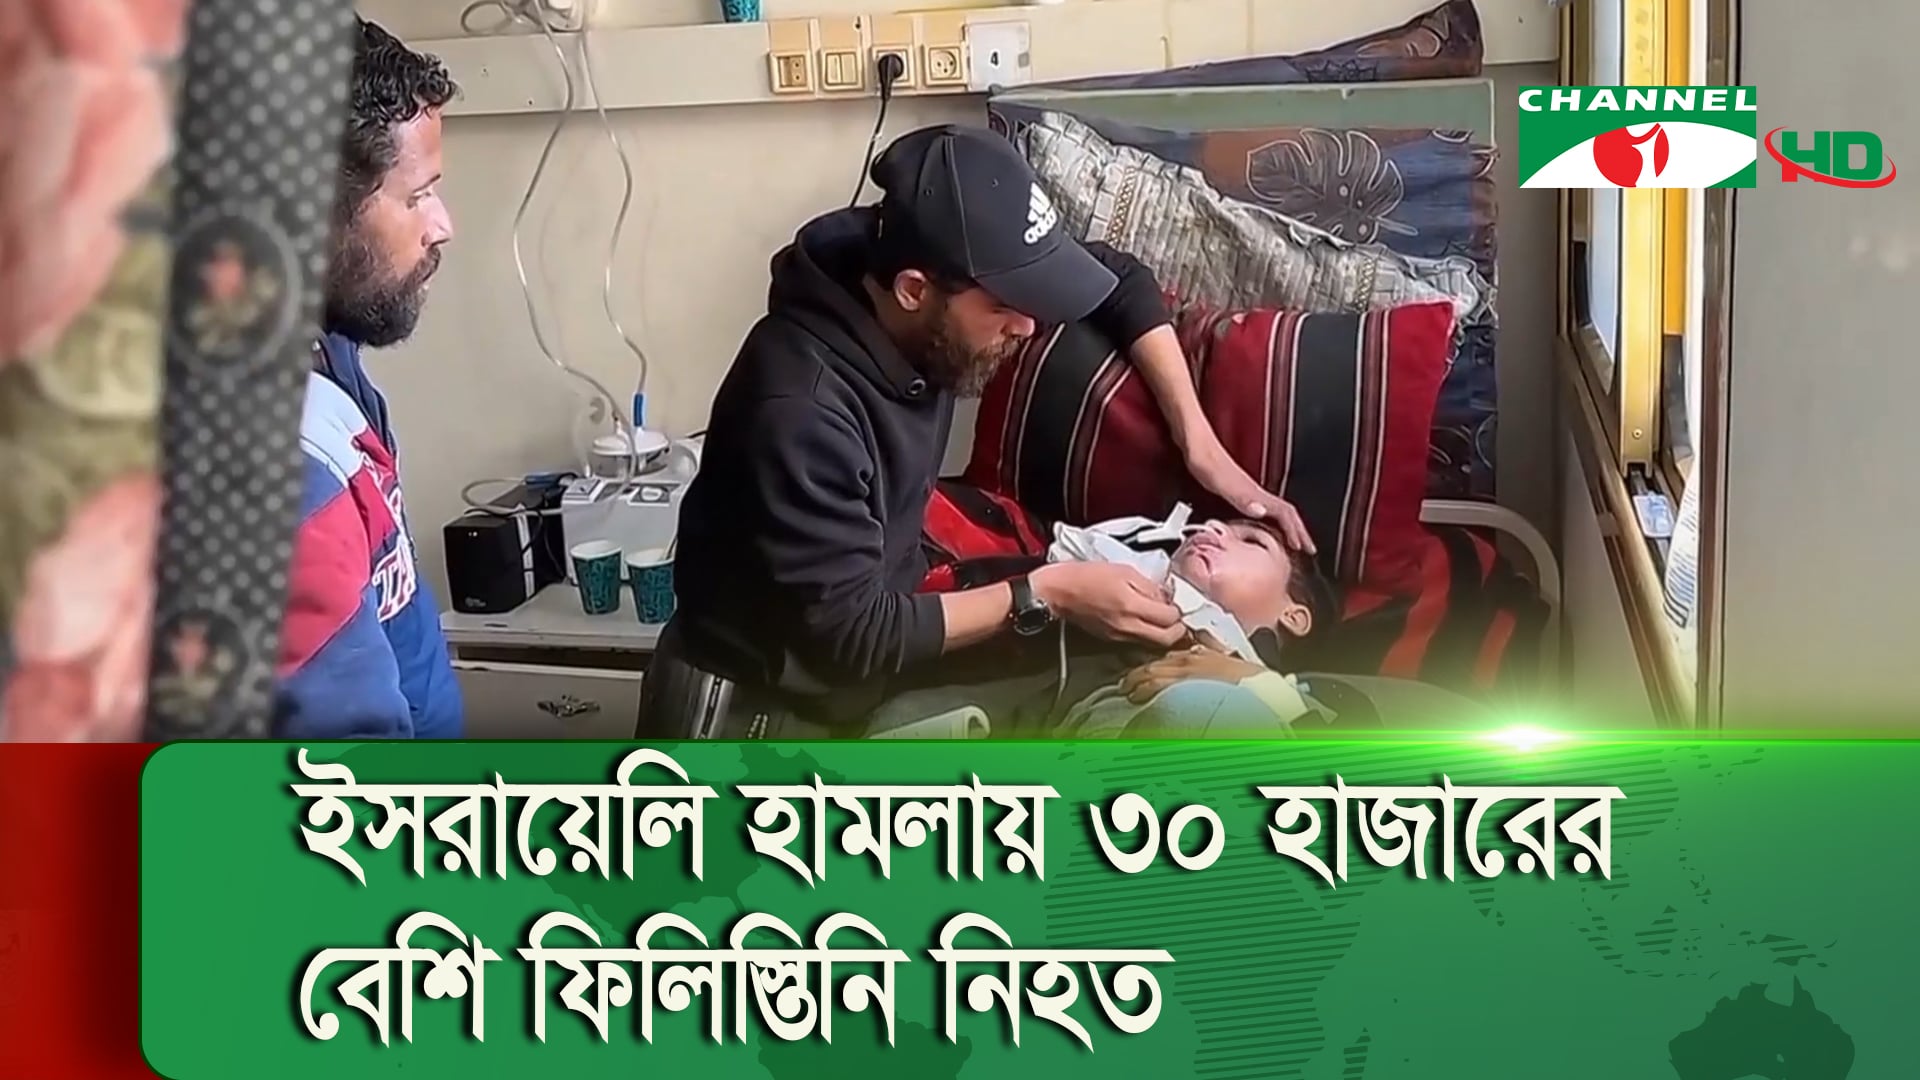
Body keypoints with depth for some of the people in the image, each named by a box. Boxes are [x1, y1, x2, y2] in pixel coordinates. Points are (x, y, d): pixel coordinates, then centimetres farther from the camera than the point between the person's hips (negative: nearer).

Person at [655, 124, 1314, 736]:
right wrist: (1044, 594, -25)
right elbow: (849, 631, -29)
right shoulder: (801, 408, -33)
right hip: (757, 706, -7)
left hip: (870, 638, 7)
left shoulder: (939, 317, -12)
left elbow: (1121, 283, 3)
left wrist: (1201, 443, -6)